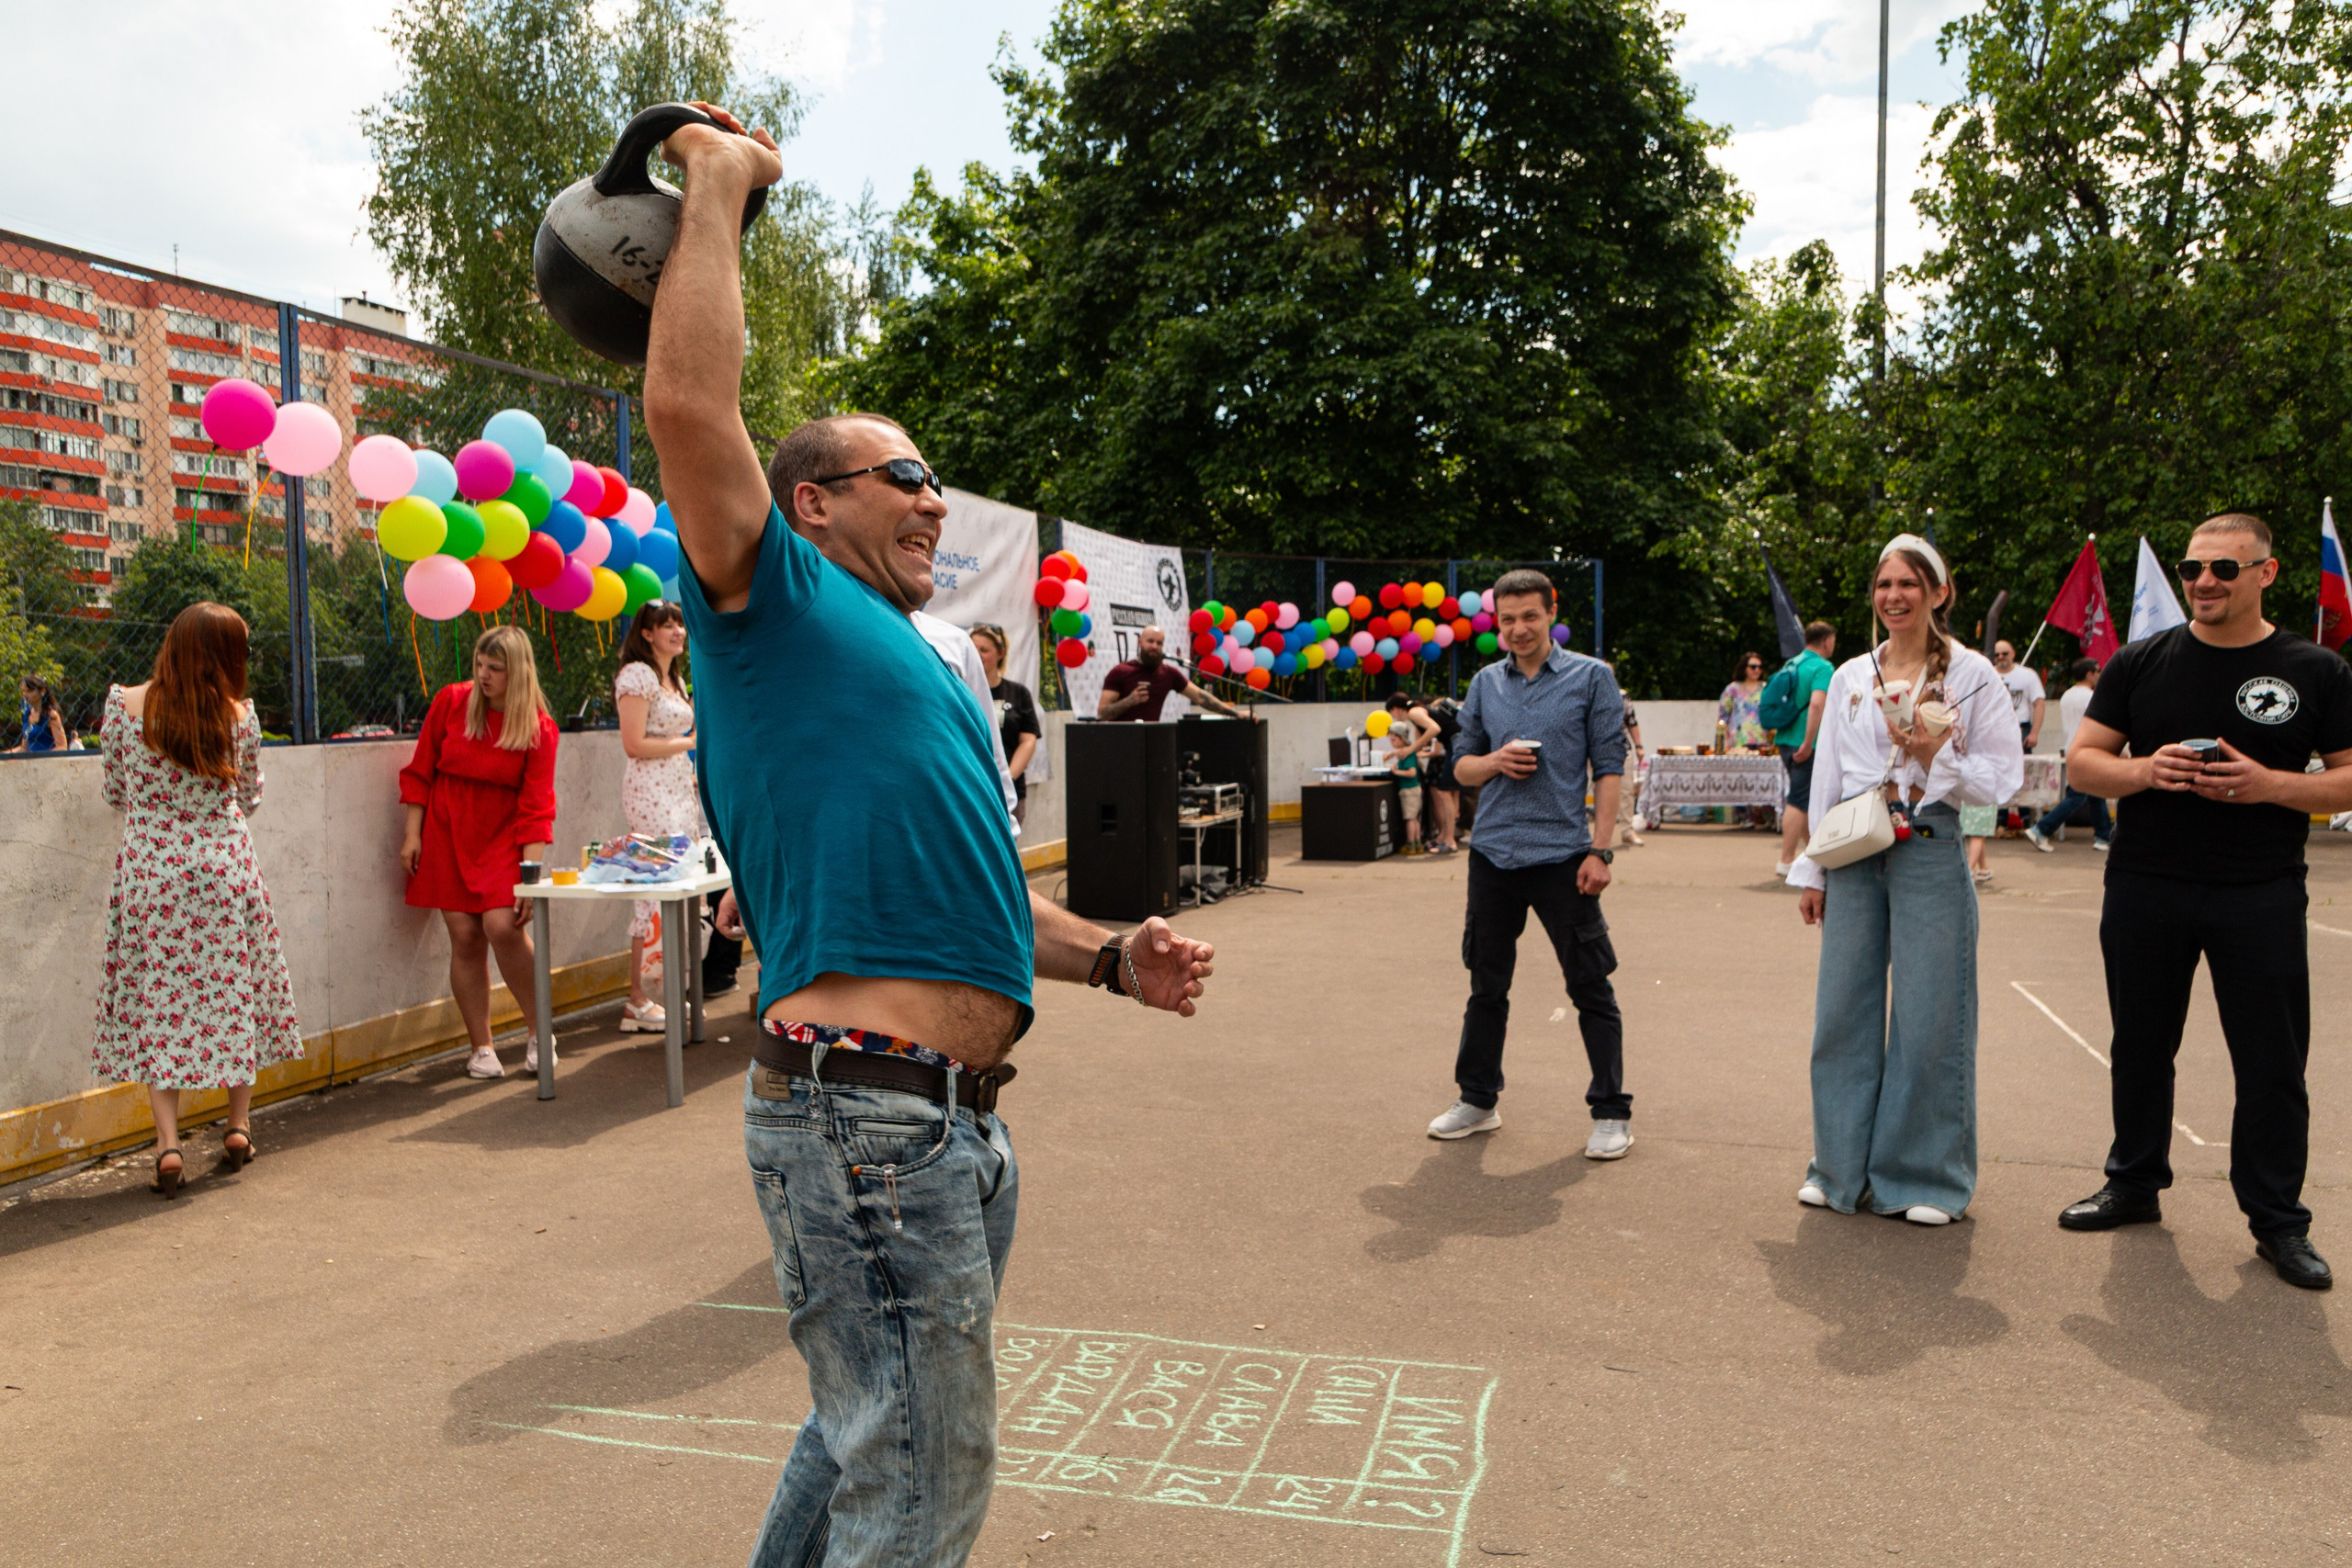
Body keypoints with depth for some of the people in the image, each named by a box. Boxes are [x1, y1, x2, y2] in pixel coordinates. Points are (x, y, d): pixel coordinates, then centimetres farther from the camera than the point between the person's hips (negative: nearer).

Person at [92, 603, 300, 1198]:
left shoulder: (125, 703, -5)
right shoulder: (239, 716, -7)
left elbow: (116, 792, 4)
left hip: (148, 868, 0)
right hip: (224, 868, 0)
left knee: (154, 997, 5)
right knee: (234, 987, 13)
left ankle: (168, 1142, -2)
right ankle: (239, 1125, 20)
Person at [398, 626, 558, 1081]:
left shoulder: (538, 727, -7)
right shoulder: (451, 701, -2)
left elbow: (536, 805, -10)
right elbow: (420, 770, 7)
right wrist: (412, 833, 1)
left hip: (502, 839, -2)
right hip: (447, 835, 2)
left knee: (503, 926, -19)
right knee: (465, 938, -2)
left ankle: (539, 1032, -1)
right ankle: (481, 1049, 9)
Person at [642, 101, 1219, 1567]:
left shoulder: (918, 671, 24)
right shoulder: (779, 607, -2)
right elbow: (689, 400, -19)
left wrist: (1110, 957, 12)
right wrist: (720, 182, -6)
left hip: (960, 1115, 10)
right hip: (866, 1111, -9)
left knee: (873, 1442, 25)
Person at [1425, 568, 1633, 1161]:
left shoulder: (1591, 677, 0)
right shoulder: (1485, 683, 10)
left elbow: (1608, 768, -2)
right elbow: (1462, 766, 15)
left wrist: (1600, 849, -10)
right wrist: (1496, 761, -7)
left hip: (1562, 853, -4)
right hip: (1493, 851, 4)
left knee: (1590, 987, 1)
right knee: (1487, 984, 13)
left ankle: (1611, 1113, 12)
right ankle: (1477, 1099, 26)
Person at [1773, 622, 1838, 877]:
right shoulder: (1823, 667, -12)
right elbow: (1816, 704, -25)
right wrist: (1807, 743, -25)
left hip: (1786, 740, 8)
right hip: (1805, 744, -8)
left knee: (1806, 798, 20)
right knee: (1799, 801, -6)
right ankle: (1786, 861, -5)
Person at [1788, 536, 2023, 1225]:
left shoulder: (1971, 675, 1)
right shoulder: (1849, 677, 11)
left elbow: (2003, 776, -1)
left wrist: (1935, 753, -16)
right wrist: (1810, 870, 10)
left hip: (1930, 852, -3)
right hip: (1855, 854, 4)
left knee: (1928, 1019, -1)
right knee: (1844, 1010, 5)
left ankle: (1927, 1176, 14)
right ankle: (1843, 1166, 18)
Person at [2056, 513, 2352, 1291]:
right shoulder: (2142, 662, 4)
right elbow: (2082, 761, 3)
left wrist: (2270, 784, -18)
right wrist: (2144, 769, -16)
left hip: (2261, 897, -2)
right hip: (2145, 888, 2)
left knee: (2273, 1063, 3)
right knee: (2140, 1046, 13)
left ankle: (2277, 1220, 16)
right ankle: (2135, 1183, 29)